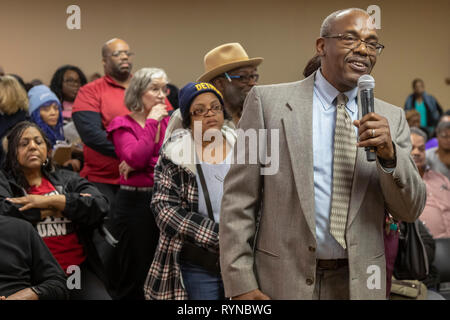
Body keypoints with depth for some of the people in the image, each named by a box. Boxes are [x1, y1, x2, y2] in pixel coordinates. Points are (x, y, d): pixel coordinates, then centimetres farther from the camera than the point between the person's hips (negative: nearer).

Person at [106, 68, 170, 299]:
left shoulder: (168, 122, 12)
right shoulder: (123, 125, -1)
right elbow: (136, 158, -18)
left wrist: (141, 164, -12)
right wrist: (151, 122, -11)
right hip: (135, 201, -4)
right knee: (135, 275, 1)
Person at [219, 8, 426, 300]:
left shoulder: (391, 118, 4)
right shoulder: (268, 100, -4)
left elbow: (410, 211, 2)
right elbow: (239, 199, -5)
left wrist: (390, 154, -16)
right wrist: (241, 283, -10)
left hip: (359, 284, 3)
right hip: (283, 280, -2)